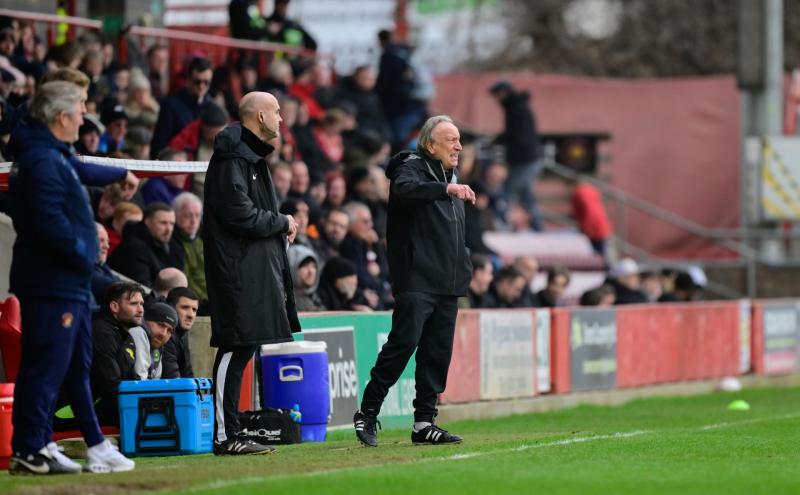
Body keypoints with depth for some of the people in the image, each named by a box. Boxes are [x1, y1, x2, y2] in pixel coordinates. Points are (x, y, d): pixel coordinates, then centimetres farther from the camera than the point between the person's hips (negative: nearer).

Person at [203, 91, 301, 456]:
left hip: (257, 266, 11)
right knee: (236, 347, -11)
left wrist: (280, 227, 8)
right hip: (240, 270, -11)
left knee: (241, 349, 9)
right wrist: (282, 223, -8)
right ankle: (224, 435, -11)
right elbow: (239, 213, -20)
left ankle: (230, 433, 11)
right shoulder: (233, 157, -12)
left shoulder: (251, 155, 21)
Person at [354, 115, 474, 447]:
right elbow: (405, 189, -30)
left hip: (447, 284, 8)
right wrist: (447, 189, -41)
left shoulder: (450, 176, 22)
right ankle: (367, 413, -4)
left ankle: (424, 423, 8)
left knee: (438, 354, 5)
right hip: (416, 281, -8)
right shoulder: (411, 168, -4)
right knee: (403, 344, -14)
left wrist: (463, 269, 19)